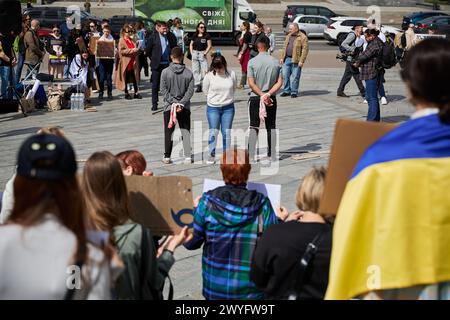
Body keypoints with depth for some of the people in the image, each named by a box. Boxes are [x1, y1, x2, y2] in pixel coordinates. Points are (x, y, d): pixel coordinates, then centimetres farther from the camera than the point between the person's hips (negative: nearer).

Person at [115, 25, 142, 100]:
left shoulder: (131, 40, 14)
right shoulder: (121, 41, -5)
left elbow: (135, 48, 28)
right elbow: (121, 51, -17)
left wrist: (136, 50, 4)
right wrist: (131, 50, -20)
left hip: (133, 62, 6)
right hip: (125, 62, -6)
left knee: (135, 77, 4)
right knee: (126, 78, 2)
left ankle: (136, 93, 9)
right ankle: (126, 94, 9)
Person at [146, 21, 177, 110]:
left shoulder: (171, 36, 2)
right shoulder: (153, 37, -6)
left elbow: (174, 48, 14)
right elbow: (148, 51, 2)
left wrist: (171, 58, 9)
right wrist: (153, 59, 6)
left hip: (168, 63, 2)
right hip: (157, 65, -2)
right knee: (155, 85, 4)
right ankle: (154, 104, 11)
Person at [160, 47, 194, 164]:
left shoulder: (165, 72, -7)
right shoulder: (188, 73, -4)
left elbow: (163, 90, -10)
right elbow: (190, 91, -8)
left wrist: (173, 103, -10)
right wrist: (181, 103, -10)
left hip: (169, 106, -1)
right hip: (185, 107, 1)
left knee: (169, 132, 8)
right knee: (186, 131, 8)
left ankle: (167, 157, 12)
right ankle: (188, 157, 2)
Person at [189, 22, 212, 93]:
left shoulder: (207, 36, 0)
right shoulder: (194, 36, 10)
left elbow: (209, 46, -1)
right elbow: (191, 44, 18)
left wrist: (205, 53, -9)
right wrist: (191, 52, 5)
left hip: (202, 53, -3)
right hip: (195, 53, 3)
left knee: (204, 70, -9)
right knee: (195, 70, 2)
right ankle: (197, 85, 5)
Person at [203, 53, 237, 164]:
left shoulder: (231, 74, -5)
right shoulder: (209, 76, -9)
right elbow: (205, 90, 3)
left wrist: (226, 97, 6)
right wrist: (215, 98, 4)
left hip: (228, 108, 1)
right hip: (213, 108, -1)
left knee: (226, 132, 5)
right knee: (213, 132, 1)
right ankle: (211, 155, 15)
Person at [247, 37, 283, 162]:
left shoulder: (252, 62, -9)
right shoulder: (275, 62, -1)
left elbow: (251, 83, -14)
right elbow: (280, 82, -6)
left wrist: (262, 95, -13)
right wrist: (268, 94, -13)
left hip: (255, 97, -2)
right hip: (271, 99, 2)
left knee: (254, 127, 4)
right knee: (271, 127, 12)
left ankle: (251, 155, -2)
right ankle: (272, 155, 14)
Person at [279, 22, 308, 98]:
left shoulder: (303, 37, -7)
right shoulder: (288, 36, 16)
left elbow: (305, 49, -11)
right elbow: (284, 47, 19)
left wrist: (301, 61, -16)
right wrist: (281, 57, 10)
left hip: (296, 60, -6)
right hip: (287, 59, 6)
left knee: (295, 77, -1)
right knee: (285, 75, 7)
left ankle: (294, 92, 8)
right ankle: (286, 91, 18)